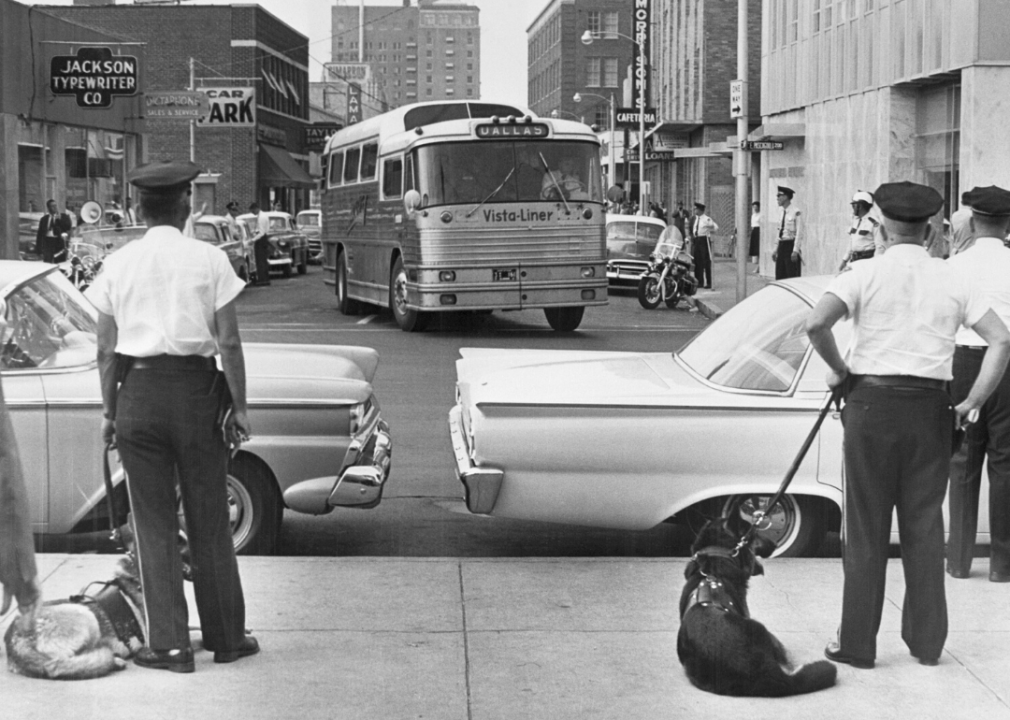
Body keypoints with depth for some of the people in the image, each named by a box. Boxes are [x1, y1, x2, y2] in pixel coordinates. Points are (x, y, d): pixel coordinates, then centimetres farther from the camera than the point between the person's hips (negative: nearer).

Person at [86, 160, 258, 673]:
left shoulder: (117, 264, 1)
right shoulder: (209, 259, -3)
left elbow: (106, 350, 2)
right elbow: (229, 343, -5)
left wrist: (110, 412, 10)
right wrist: (239, 407, 1)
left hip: (137, 391, 1)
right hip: (195, 388, -1)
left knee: (153, 523, 8)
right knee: (209, 520, 10)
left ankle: (169, 645, 8)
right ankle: (226, 638, 19)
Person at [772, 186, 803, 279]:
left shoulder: (795, 212, -12)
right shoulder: (781, 211, 12)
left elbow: (798, 232, -14)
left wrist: (795, 250, -17)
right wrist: (776, 249, 16)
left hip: (791, 246, -8)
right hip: (782, 246, 8)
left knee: (792, 277, -5)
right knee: (780, 277, 6)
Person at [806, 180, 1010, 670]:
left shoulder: (865, 274, -5)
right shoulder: (951, 281, 4)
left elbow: (816, 323, -20)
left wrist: (838, 368, -3)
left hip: (873, 403, -2)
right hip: (930, 406, 3)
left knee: (867, 525, 4)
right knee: (925, 524, 11)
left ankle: (858, 643, 9)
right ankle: (927, 641, 17)